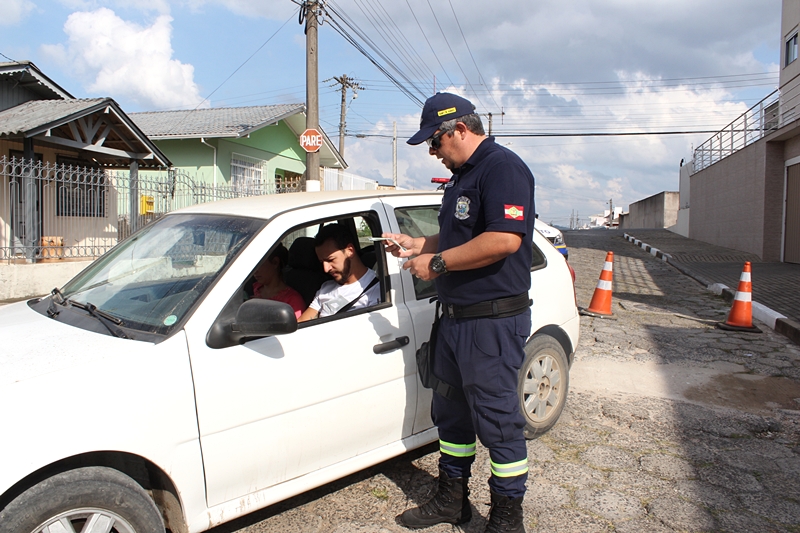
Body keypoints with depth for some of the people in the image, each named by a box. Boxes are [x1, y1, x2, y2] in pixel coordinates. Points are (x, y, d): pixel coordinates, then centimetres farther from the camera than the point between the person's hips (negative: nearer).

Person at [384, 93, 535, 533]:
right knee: (451, 413, 18)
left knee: (498, 422, 2)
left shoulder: (502, 167, -14)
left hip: (493, 321, -10)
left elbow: (504, 239, -27)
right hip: (455, 317, 10)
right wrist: (416, 245, 12)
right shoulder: (461, 176, 17)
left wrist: (437, 262, -20)